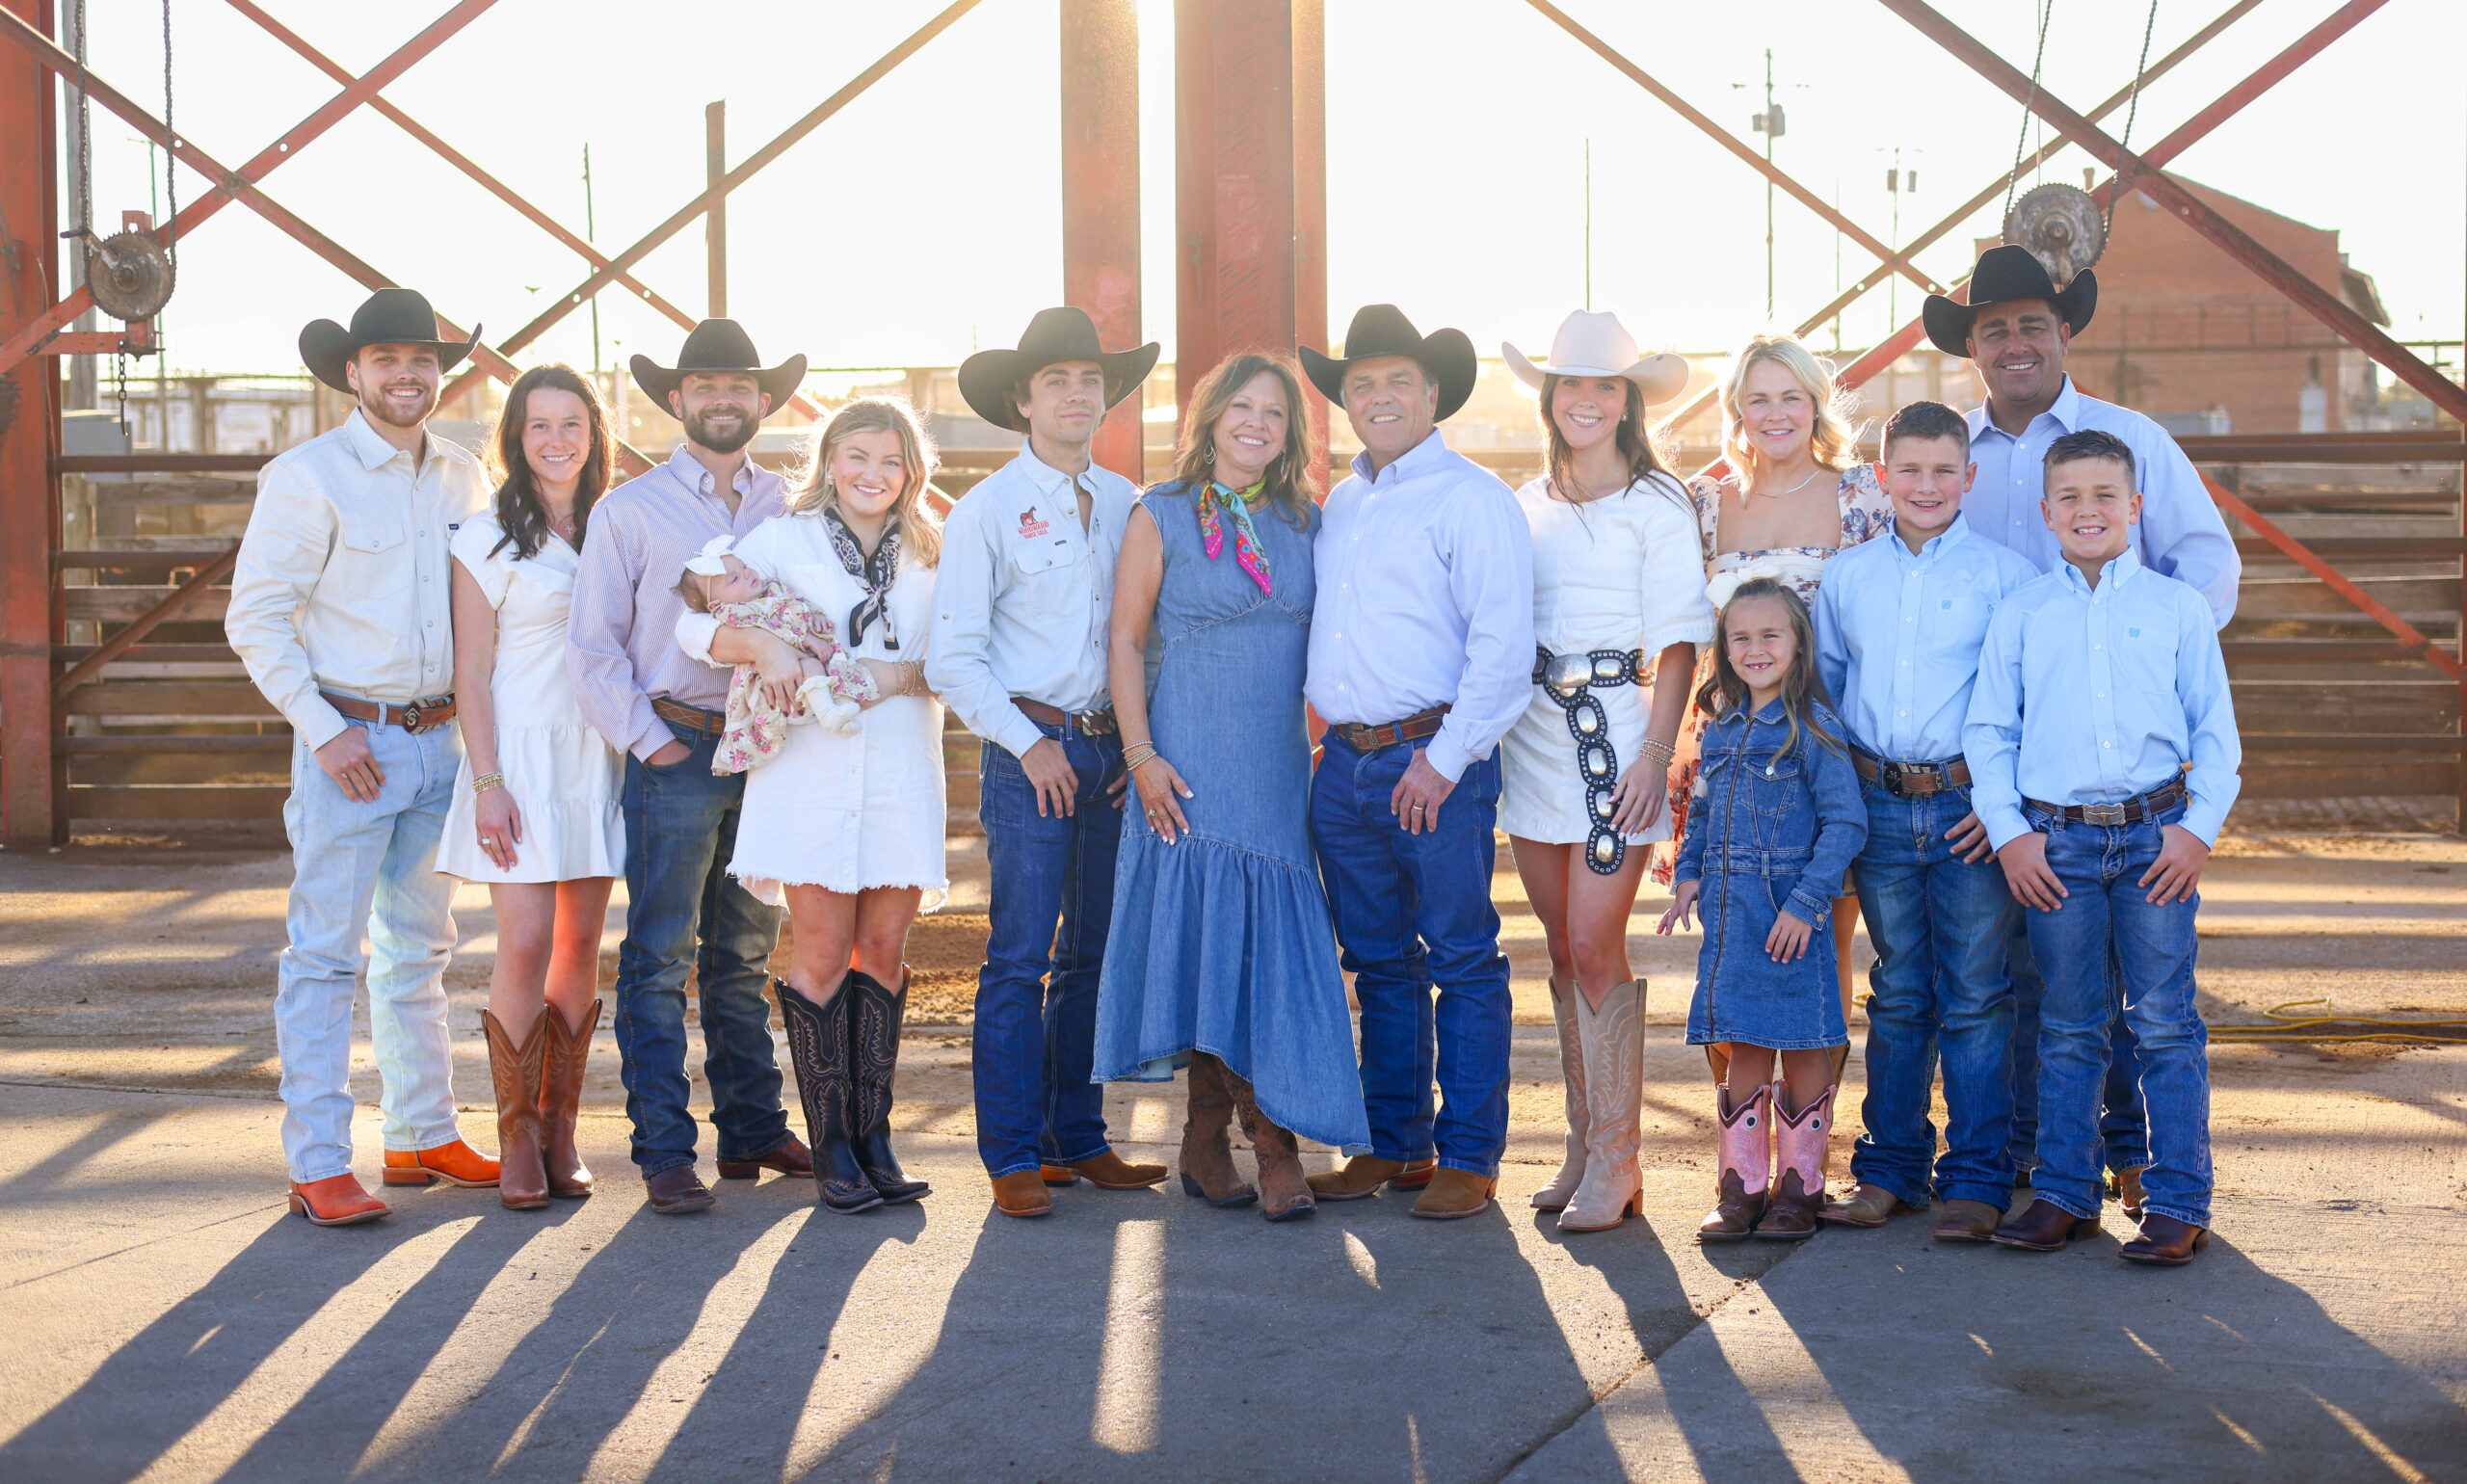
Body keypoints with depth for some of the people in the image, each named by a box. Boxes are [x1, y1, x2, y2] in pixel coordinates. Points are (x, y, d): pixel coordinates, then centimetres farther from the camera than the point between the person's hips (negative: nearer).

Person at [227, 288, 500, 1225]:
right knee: (325, 955, -4)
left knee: (419, 947, 14)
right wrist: (324, 729, -14)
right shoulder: (307, 477, -8)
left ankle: (423, 1138, 24)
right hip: (348, 742, -6)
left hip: (438, 741, 6)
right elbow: (256, 618, -9)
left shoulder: (464, 480, 10)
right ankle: (318, 1166, -1)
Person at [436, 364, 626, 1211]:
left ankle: (560, 1132, 12)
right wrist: (487, 783, -12)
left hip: (598, 757, 4)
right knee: (525, 948, -11)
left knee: (581, 950, 5)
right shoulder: (488, 539, 0)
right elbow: (471, 673, -4)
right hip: (521, 755, -4)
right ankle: (518, 1139, 1)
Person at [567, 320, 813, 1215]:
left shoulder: (787, 509, 11)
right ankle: (664, 1152, 0)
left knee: (745, 955, 12)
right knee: (660, 959, -4)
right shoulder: (630, 510, 2)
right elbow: (593, 645, 0)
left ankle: (754, 1131, 19)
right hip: (676, 753, -3)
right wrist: (645, 739, -6)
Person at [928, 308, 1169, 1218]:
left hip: (1113, 753, 4)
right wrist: (1028, 745, -9)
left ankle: (1080, 1140, 19)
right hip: (1030, 751, -4)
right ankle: (1014, 1157, 2)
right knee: (1020, 957, -5)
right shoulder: (987, 511, -1)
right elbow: (953, 659, -4)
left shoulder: (1129, 505, 11)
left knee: (1095, 956, 9)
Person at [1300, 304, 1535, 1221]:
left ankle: (1468, 1157, 6)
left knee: (1463, 963, -1)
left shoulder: (1472, 499, -5)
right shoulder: (1339, 504, 17)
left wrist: (1445, 759, -17)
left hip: (1435, 759, -7)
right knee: (1377, 963, 12)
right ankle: (1393, 1145, 22)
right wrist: (1322, 723, 13)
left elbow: (1503, 645, -13)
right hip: (1344, 761, 7)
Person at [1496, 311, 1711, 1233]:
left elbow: (1678, 643, -5)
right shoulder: (1527, 505, 13)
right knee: (1563, 949, 9)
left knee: (1595, 946, -9)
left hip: (1615, 732, -5)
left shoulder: (1655, 504, -2)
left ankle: (1615, 1162, 1)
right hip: (1532, 735, 5)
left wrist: (1655, 756, -13)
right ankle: (1583, 1145, 18)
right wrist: (1494, 732, 8)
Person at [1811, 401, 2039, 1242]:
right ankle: (1888, 1169, 20)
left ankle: (1977, 1180, 10)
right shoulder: (1845, 578, 9)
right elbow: (1823, 690, 18)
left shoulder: (2006, 575, 0)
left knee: (1975, 997, 1)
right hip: (1880, 808, 3)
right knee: (1897, 995, 11)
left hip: (1970, 807, -3)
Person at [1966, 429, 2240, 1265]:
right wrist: (2009, 832, -2)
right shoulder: (2020, 614, 7)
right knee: (2068, 1029, 7)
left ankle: (2178, 1205, 7)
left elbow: (2216, 730, 6)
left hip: (2156, 836, -1)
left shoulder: (2178, 608, 6)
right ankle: (2064, 1194, 17)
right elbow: (1988, 732, 8)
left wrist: (2200, 827, -5)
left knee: (2166, 1024, 0)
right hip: (2055, 842, 1)